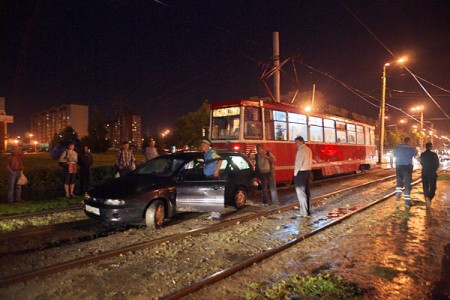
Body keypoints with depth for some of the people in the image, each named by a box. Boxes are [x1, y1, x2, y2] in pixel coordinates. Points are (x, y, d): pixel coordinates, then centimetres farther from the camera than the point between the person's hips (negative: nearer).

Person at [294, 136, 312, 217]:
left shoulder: (301, 150, -14)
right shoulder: (308, 149, 14)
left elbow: (299, 162, -17)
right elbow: (310, 162, 14)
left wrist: (295, 173, -9)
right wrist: (309, 170, 15)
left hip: (300, 172, -9)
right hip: (307, 171, 9)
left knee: (301, 193, -5)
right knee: (307, 192, 13)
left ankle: (304, 212, -3)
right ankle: (308, 210, 19)